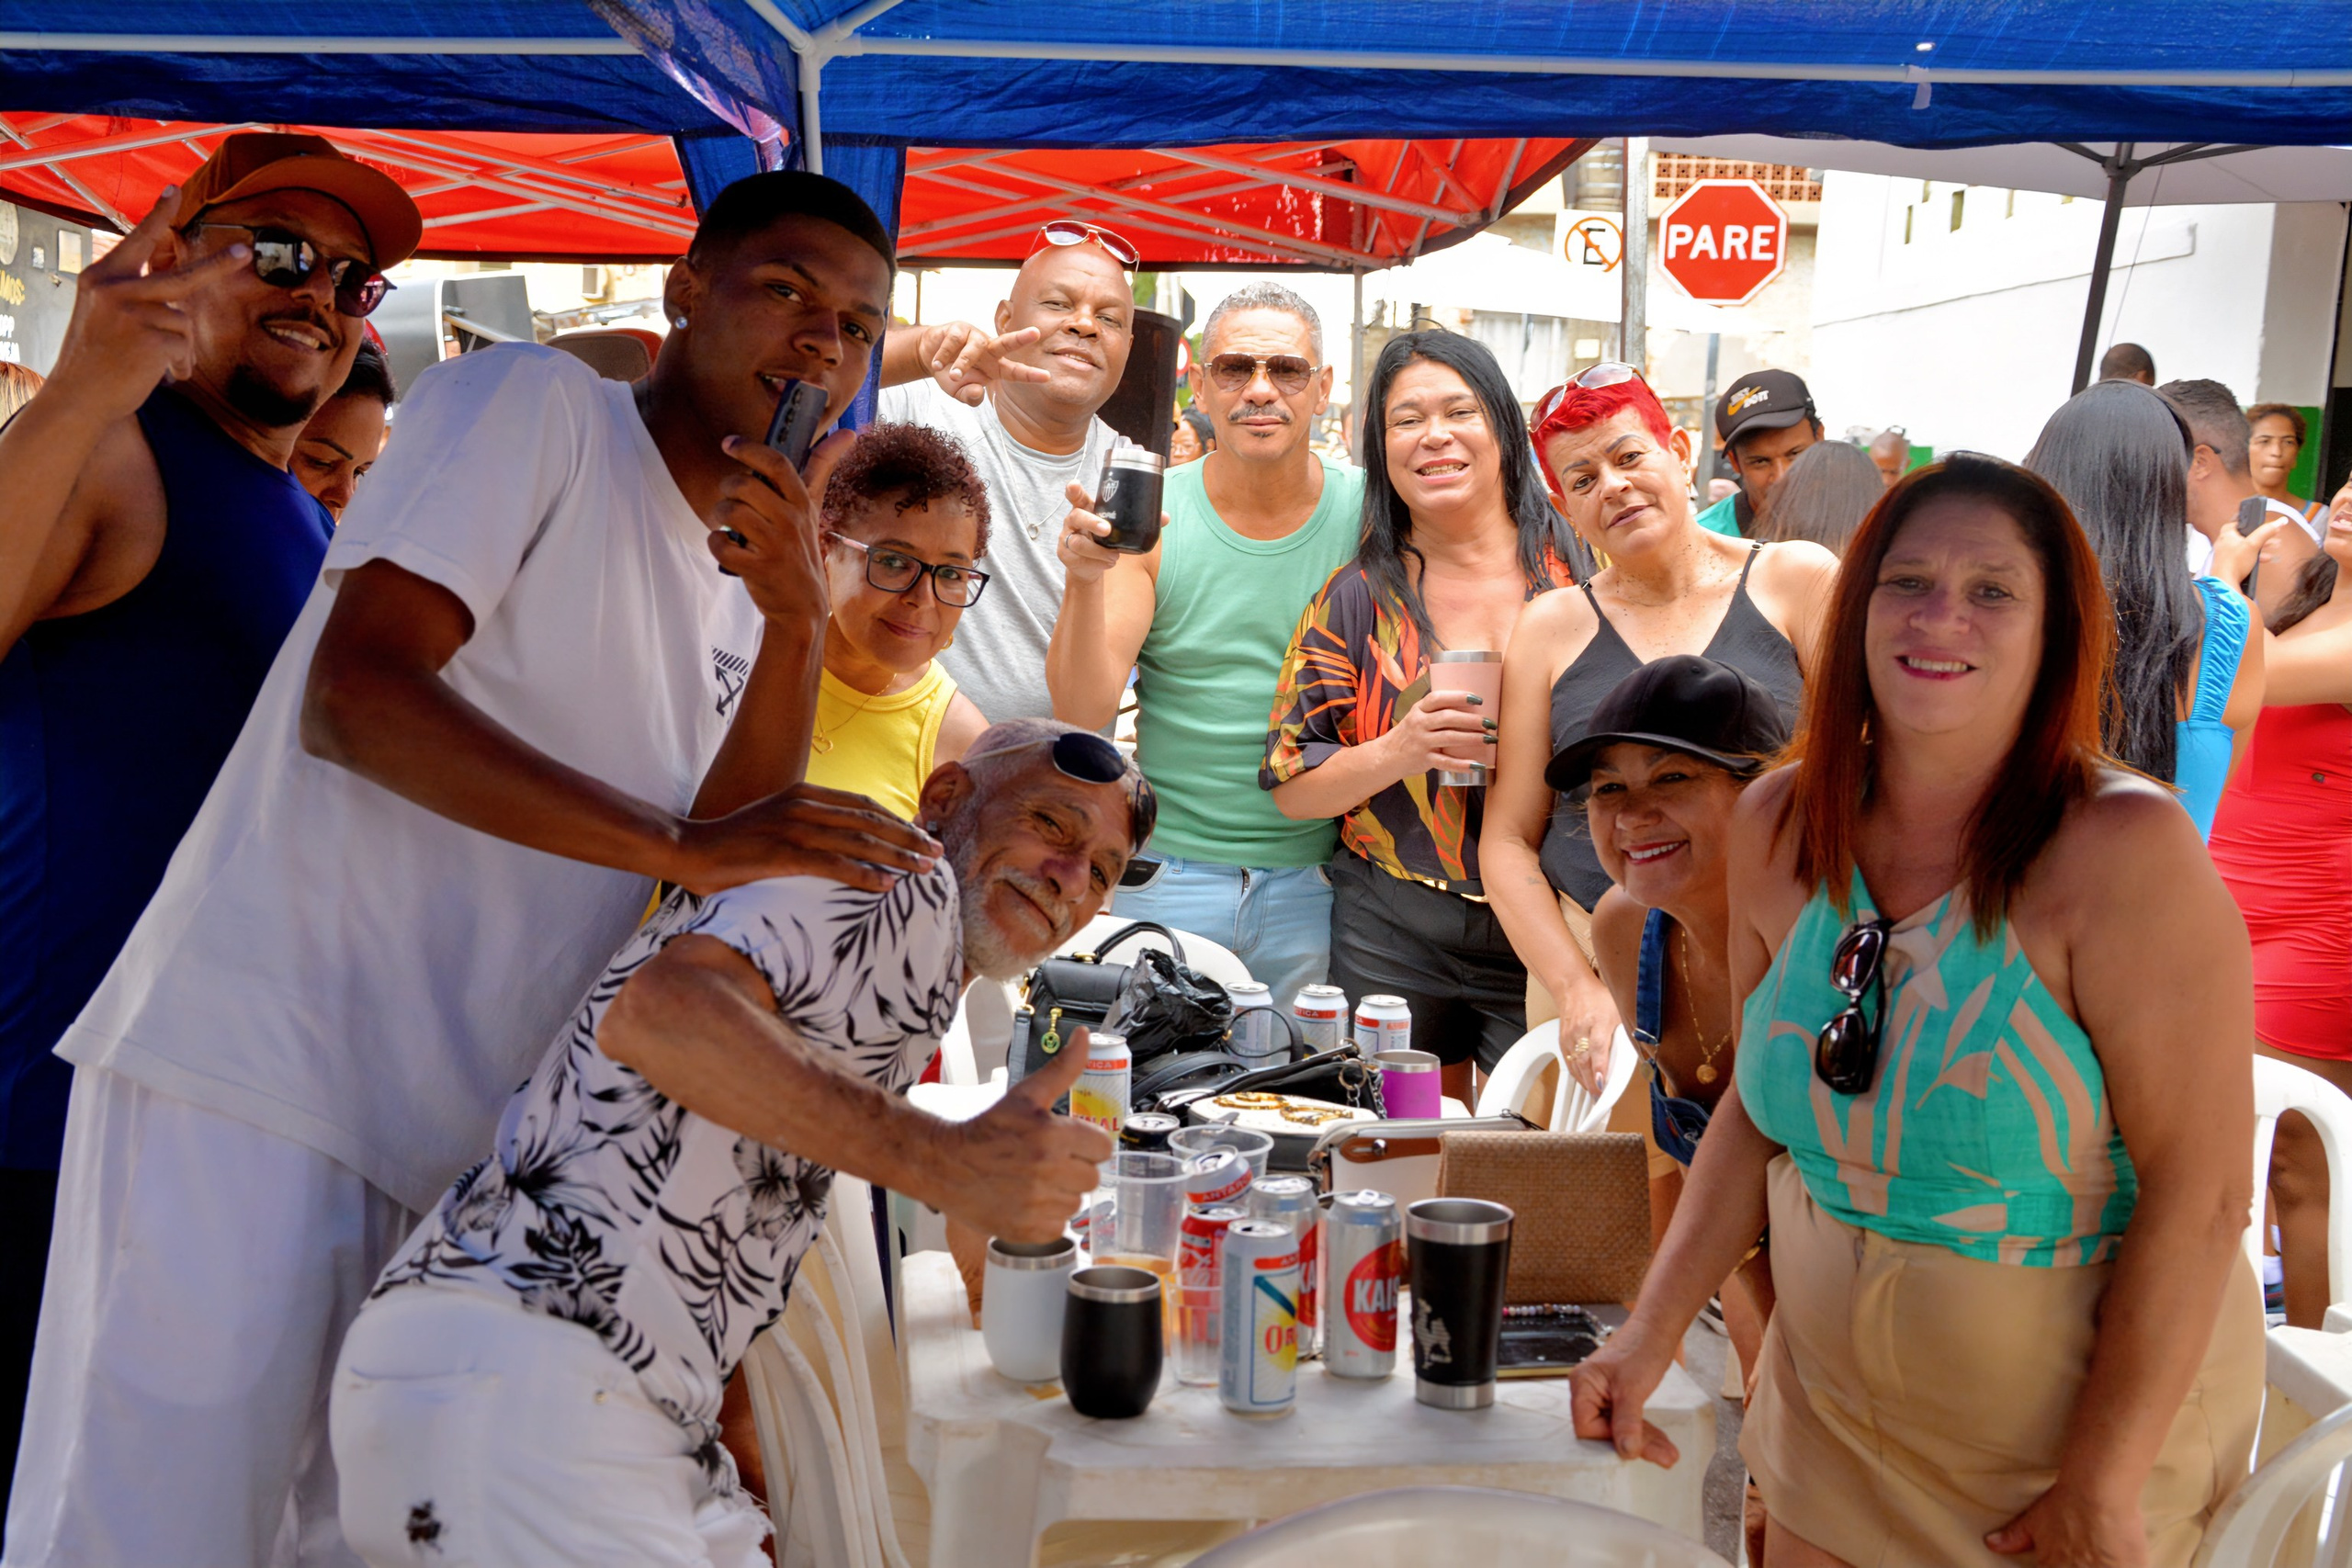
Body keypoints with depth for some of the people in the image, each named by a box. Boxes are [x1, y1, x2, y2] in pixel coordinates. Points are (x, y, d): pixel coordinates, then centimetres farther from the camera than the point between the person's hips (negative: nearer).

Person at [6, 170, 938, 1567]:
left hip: (459, 1143, 8)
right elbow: (352, 699, -19)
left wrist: (797, 623, -8)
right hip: (255, 1076, -8)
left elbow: (738, 871, 5)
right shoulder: (533, 404, -6)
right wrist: (684, 845, -24)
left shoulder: (733, 589, 17)